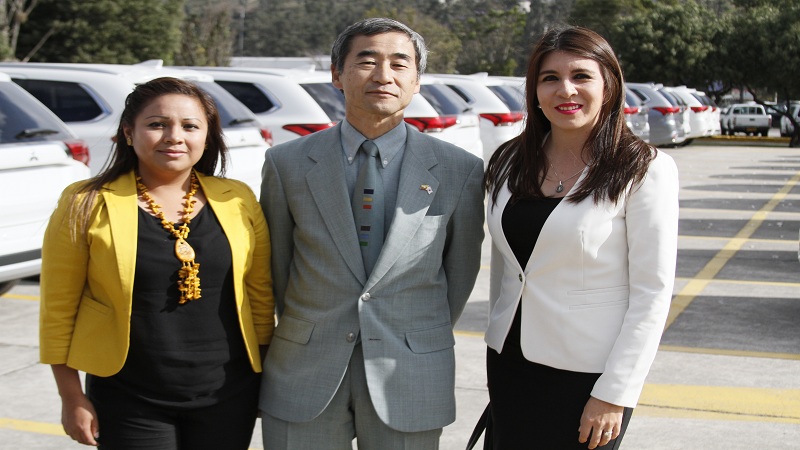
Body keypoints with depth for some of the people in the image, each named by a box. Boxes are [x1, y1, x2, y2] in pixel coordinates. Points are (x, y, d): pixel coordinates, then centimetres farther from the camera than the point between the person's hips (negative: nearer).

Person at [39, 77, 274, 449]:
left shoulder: (238, 201, 1)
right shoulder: (87, 206, -7)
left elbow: (261, 294, 7)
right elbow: (59, 309, -3)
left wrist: (268, 378, 9)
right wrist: (72, 398, -3)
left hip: (228, 399, 3)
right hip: (130, 405, -2)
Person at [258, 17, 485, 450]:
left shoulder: (461, 170, -3)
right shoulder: (287, 163, -1)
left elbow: (461, 268, 6)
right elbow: (276, 263, 7)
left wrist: (425, 339, 11)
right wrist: (305, 329, 11)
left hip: (410, 377, 0)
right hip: (304, 376, 1)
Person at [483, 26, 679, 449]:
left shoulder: (644, 170, -10)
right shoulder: (508, 163, 4)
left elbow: (653, 291, -11)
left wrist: (614, 394, -14)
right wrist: (498, 348, 15)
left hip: (588, 374, -4)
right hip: (510, 362, 5)